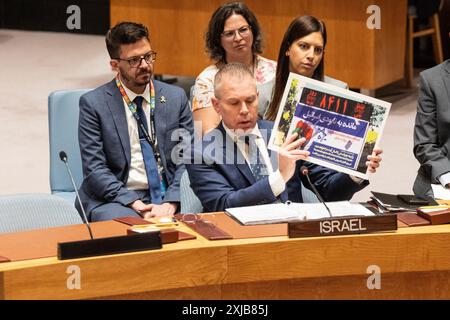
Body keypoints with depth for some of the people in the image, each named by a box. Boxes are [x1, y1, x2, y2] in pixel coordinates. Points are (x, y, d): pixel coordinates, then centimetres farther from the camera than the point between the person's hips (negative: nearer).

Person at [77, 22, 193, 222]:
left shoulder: (176, 97, 9)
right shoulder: (93, 103, 1)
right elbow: (94, 168, -5)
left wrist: (170, 202, -13)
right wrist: (134, 203, -18)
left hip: (169, 196, 3)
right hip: (116, 199, -3)